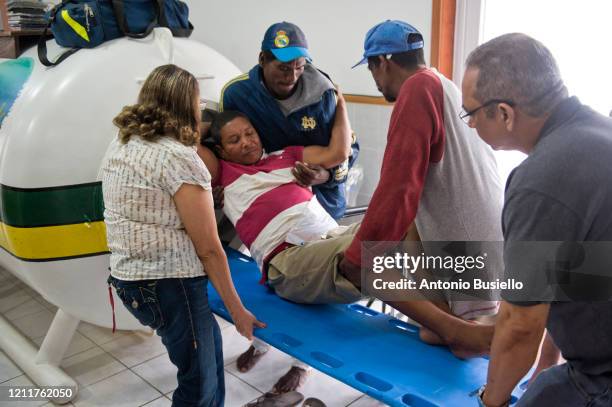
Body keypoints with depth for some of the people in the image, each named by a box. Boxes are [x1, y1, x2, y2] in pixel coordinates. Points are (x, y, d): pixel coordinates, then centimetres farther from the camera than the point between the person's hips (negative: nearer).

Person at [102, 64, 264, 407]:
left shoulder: (121, 147, 9)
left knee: (209, 340, 24)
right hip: (169, 284, -8)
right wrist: (238, 311, -6)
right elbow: (209, 249, -14)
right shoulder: (179, 158, -16)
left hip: (127, 277, 9)